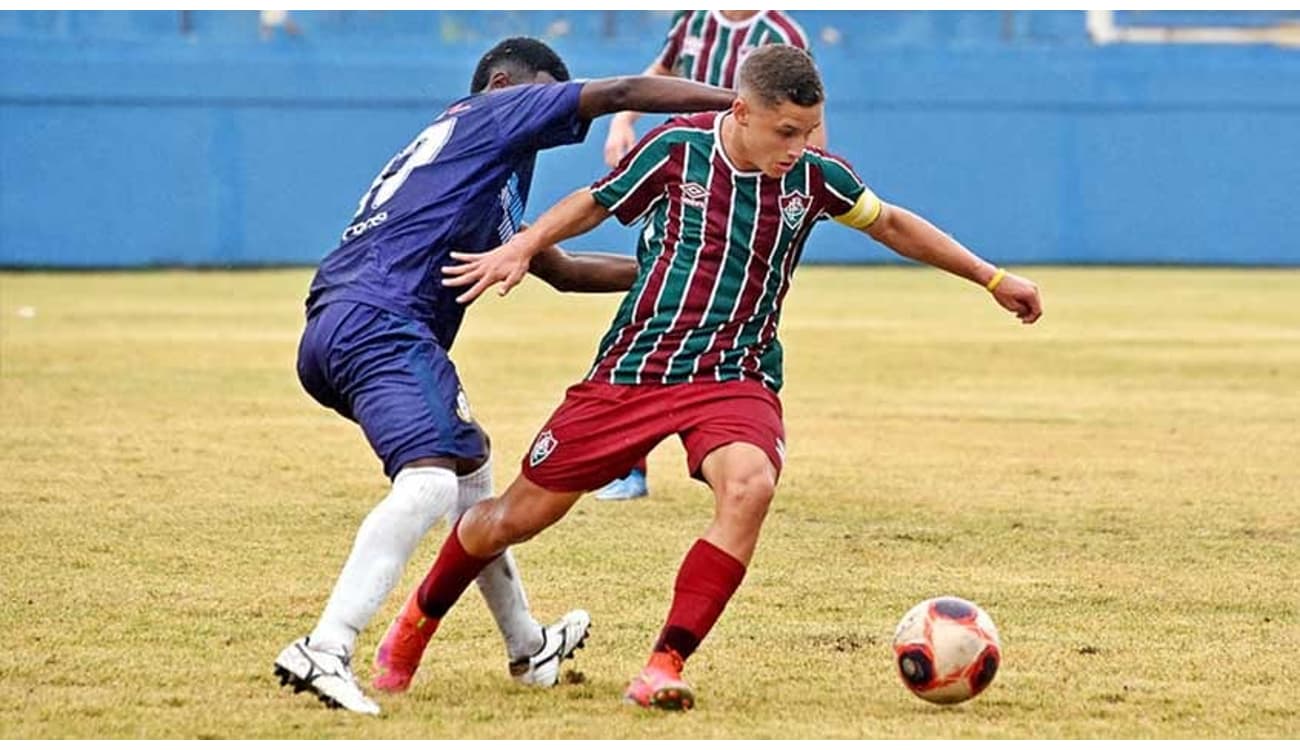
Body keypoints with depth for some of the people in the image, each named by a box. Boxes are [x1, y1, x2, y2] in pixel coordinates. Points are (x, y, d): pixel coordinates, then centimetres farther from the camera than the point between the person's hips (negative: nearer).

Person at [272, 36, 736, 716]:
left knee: (468, 464, 28)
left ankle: (527, 649, 41)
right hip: (379, 323, -11)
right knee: (430, 480, -26)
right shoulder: (489, 114, 9)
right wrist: (738, 102, 5)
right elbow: (619, 94, 3)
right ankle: (325, 650, -40)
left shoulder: (489, 185, 34)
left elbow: (560, 269, 38)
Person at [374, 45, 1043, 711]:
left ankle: (664, 667, -26)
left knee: (749, 486, -32)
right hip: (631, 369, -1)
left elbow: (891, 224, 15)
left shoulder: (815, 178, -3)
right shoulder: (677, 148, -9)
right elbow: (595, 203, 7)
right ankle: (421, 618, 34)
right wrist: (524, 246, -8)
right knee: (520, 515, 5)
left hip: (735, 378, 1)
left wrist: (991, 278, 18)